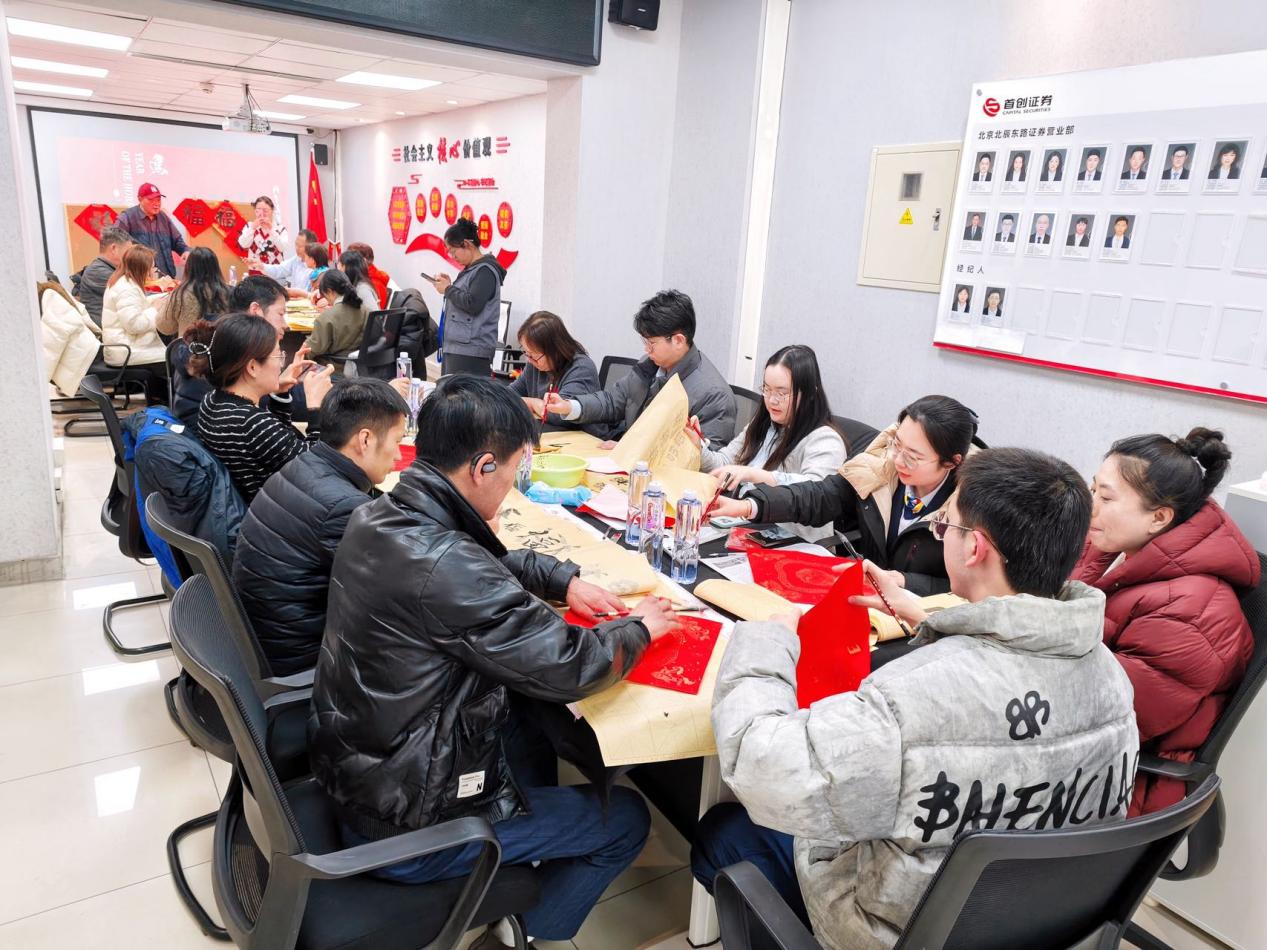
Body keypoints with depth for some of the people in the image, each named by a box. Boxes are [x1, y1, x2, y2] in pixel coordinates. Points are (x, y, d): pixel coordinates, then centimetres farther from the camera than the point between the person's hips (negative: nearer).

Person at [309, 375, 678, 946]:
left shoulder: (375, 518, -5)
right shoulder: (447, 567, -33)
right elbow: (568, 669, -25)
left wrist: (565, 581, 2)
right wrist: (639, 627, -7)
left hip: (351, 772, 8)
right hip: (405, 833, -8)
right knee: (626, 819, 8)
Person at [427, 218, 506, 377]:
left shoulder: (485, 271, -9)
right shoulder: (470, 269, 20)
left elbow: (473, 304, -20)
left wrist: (448, 289, -7)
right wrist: (448, 285, 11)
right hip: (454, 347, 10)